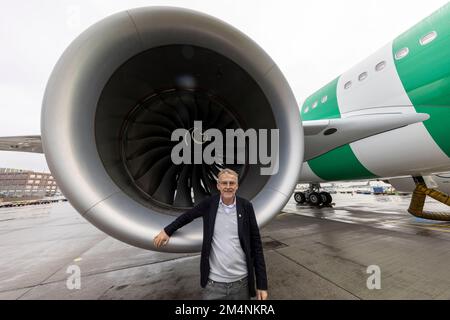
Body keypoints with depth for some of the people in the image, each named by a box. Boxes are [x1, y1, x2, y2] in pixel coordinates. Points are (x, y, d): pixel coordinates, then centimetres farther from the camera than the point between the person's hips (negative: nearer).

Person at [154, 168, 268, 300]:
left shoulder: (246, 206, -9)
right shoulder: (209, 203, -9)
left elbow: (256, 245, -5)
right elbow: (188, 215, 10)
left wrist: (262, 284, -4)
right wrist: (167, 230, 13)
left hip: (241, 282, 1)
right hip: (213, 282, 0)